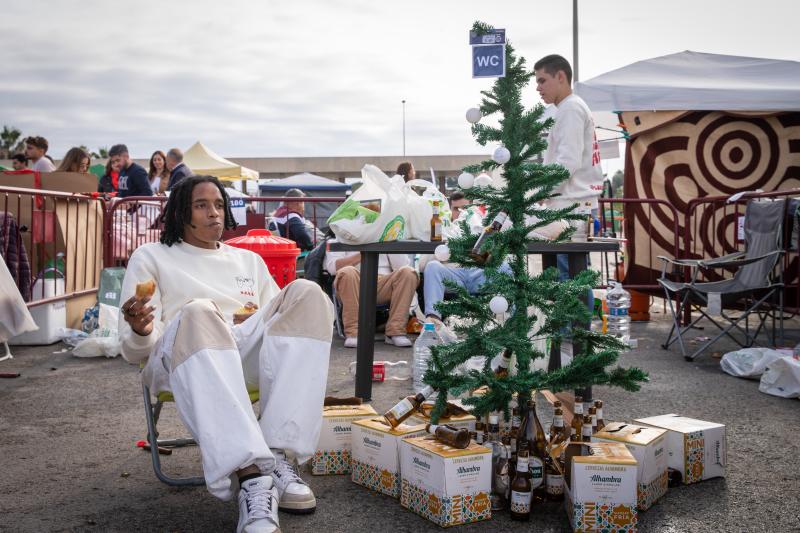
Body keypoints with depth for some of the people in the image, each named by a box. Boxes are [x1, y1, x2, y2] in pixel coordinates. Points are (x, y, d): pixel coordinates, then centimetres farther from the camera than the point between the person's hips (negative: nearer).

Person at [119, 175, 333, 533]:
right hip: (181, 362, -3)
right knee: (198, 312, -38)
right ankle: (250, 476, -52)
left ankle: (279, 458, -35)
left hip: (248, 354, 4)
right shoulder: (151, 257, 19)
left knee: (306, 293, -24)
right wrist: (140, 331, -16)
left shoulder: (249, 260, 30)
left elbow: (280, 317, 25)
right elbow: (133, 351, 9)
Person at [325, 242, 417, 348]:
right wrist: (363, 254, -9)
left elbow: (401, 265, 11)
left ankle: (395, 332, -27)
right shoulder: (337, 241, 19)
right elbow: (332, 267, -3)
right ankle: (353, 333, -33)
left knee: (408, 272, -24)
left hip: (384, 286, 2)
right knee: (347, 272, -34)